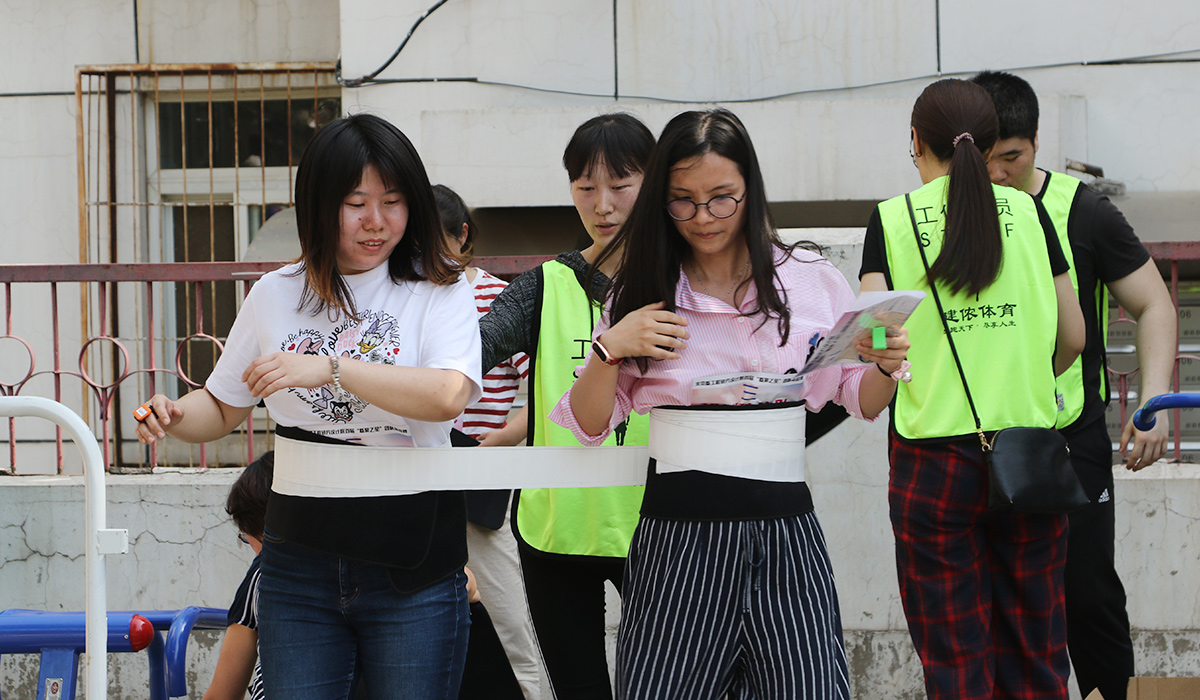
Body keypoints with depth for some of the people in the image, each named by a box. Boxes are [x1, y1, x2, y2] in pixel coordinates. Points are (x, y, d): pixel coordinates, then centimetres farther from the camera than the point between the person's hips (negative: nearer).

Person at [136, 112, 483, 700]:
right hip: (298, 561, 3)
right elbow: (223, 407, 19)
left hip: (411, 568, -3)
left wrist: (330, 368, -27)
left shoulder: (438, 293, -2)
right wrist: (172, 417, -4)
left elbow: (448, 395, -21)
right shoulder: (275, 295, 8)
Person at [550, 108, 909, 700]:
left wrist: (887, 367, -8)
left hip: (785, 533, 0)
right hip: (677, 534, 0)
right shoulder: (643, 292, 7)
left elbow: (861, 402, 13)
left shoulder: (813, 282, 5)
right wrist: (611, 349, -8)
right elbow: (588, 426, 8)